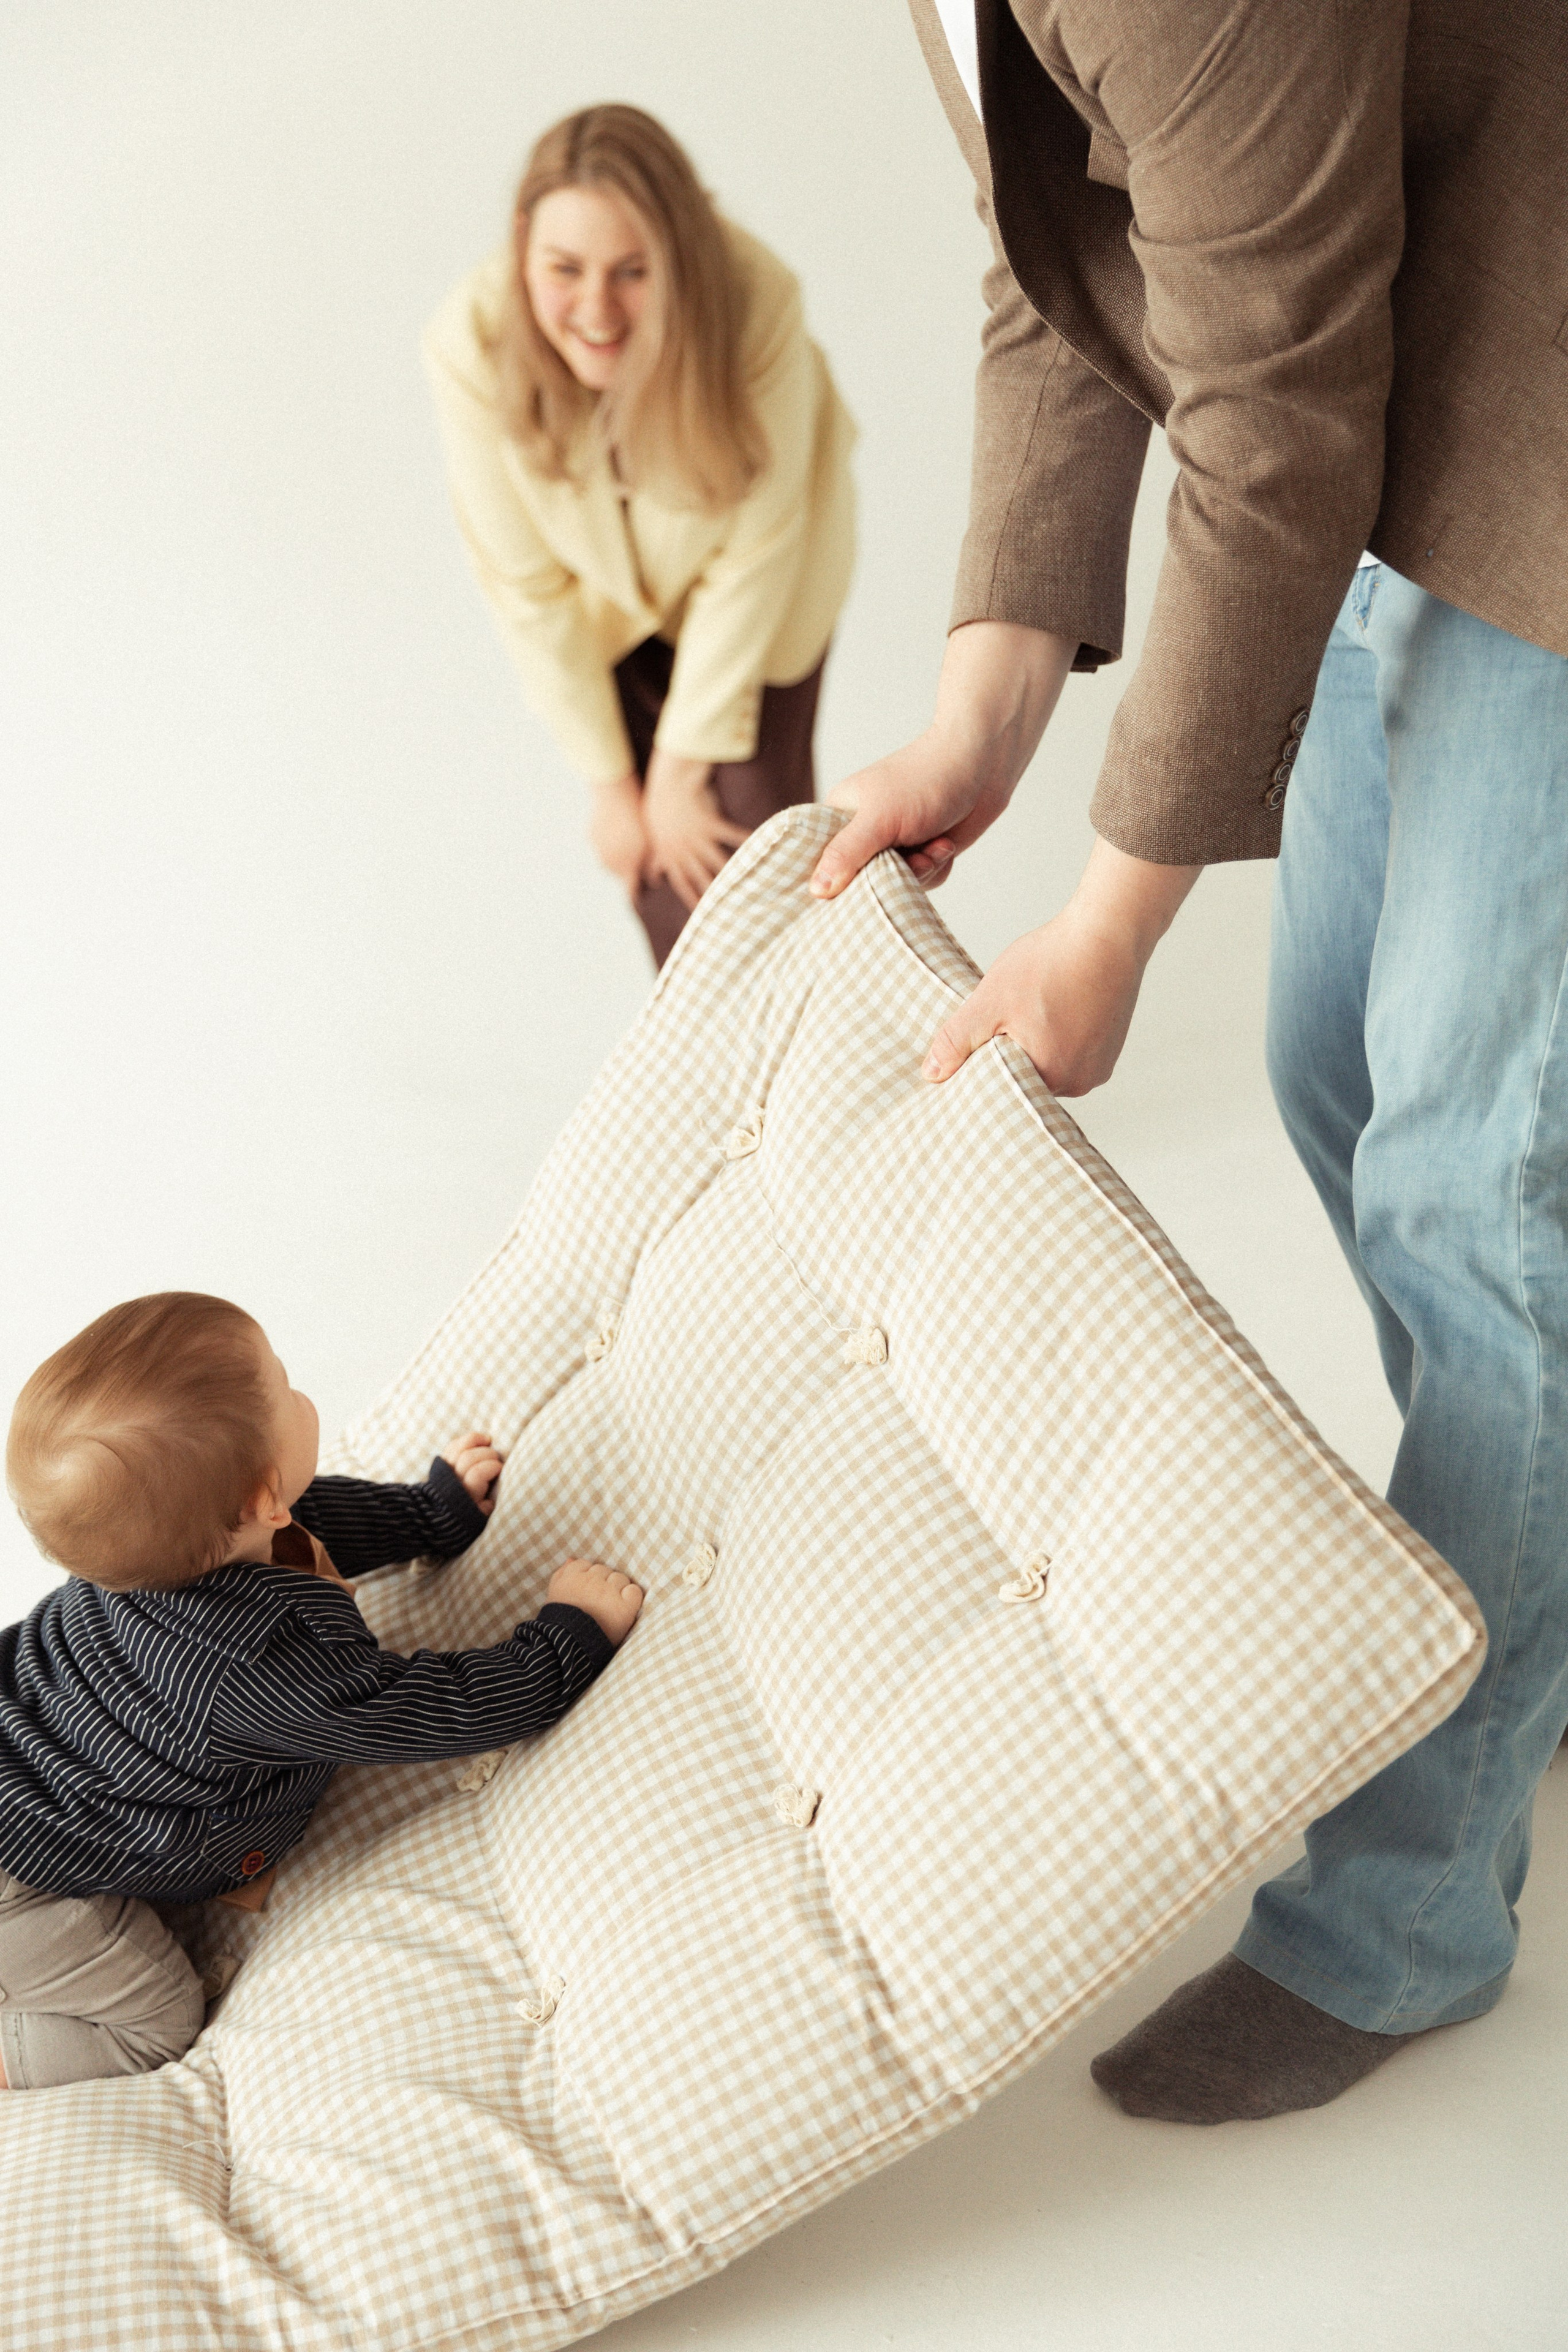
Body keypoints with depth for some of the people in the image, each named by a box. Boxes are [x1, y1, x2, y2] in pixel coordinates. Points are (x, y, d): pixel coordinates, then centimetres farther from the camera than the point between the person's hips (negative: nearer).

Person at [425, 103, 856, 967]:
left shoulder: (757, 306, -37)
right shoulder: (472, 347, -33)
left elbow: (751, 556, -25)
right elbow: (528, 582, -19)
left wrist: (682, 765, -18)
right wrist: (609, 779, -11)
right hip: (611, 585, 1)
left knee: (753, 815, -9)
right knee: (660, 854, -3)